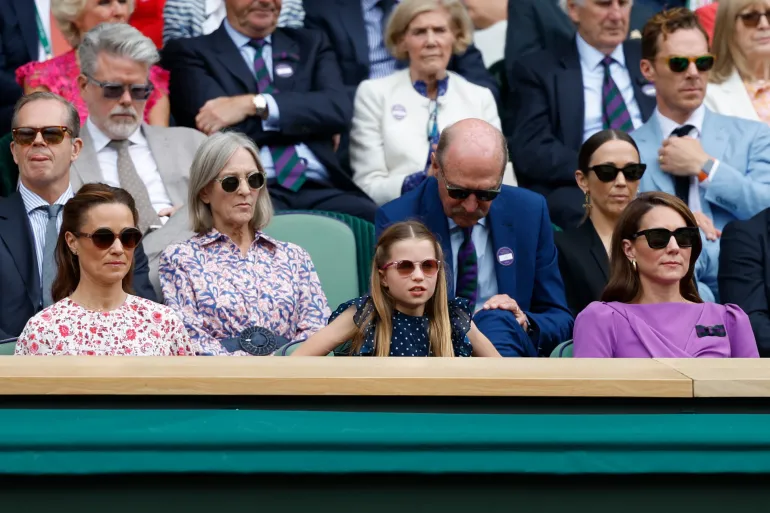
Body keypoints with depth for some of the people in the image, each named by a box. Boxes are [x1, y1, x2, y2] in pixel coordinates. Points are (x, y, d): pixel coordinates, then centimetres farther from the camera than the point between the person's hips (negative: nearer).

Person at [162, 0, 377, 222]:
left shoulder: (310, 45, 21)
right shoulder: (191, 53, 11)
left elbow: (339, 108, 3)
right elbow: (217, 121, -4)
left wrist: (254, 104, -9)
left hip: (320, 188, 3)